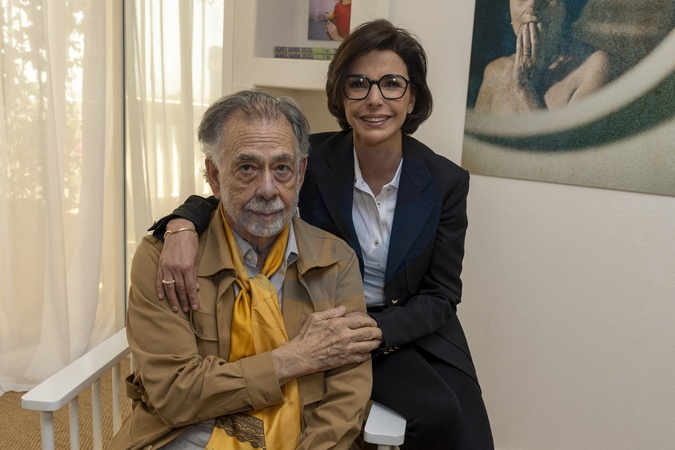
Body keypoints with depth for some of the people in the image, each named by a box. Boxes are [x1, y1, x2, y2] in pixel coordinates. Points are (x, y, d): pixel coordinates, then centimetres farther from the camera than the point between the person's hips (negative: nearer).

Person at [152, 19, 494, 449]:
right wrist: (183, 224, -30)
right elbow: (229, 192, -7)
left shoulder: (447, 181, -10)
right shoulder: (312, 158, -13)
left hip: (419, 328, 3)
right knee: (437, 413, -23)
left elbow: (441, 294, -6)